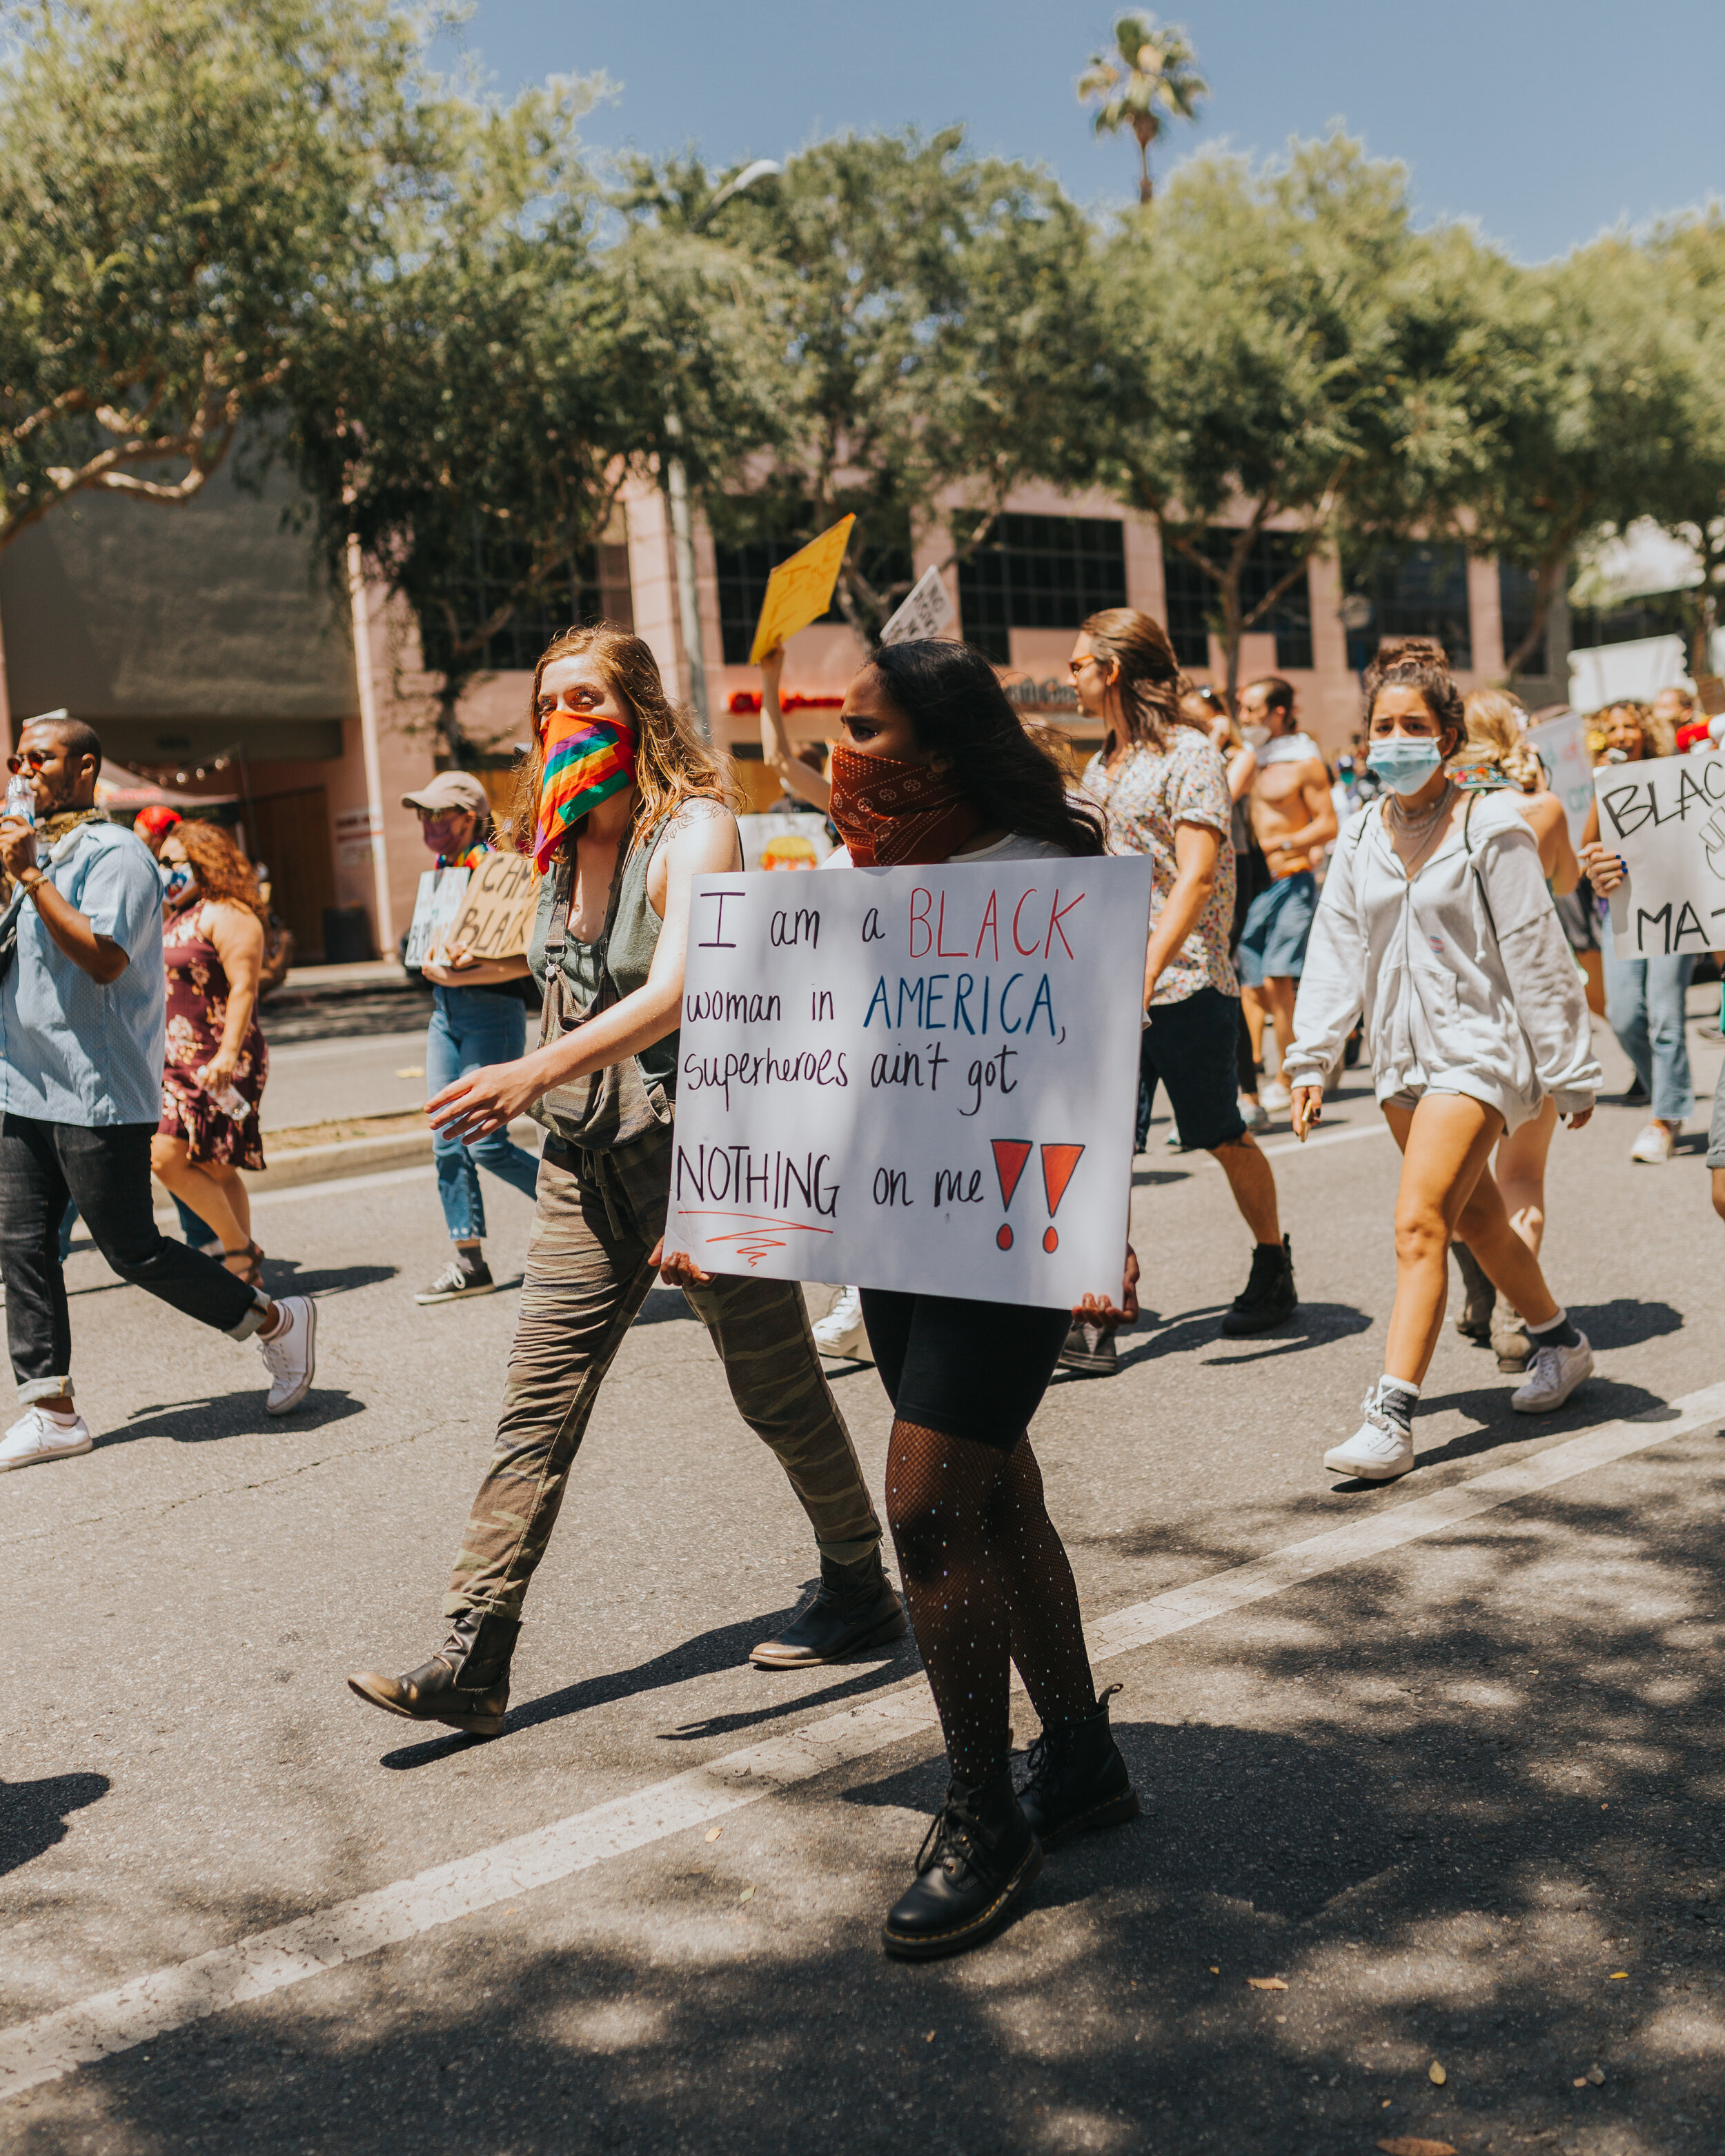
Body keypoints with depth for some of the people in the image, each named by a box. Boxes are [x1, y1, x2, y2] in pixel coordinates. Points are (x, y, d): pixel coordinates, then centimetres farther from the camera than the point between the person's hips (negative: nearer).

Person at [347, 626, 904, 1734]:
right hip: (588, 1160, 7)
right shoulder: (565, 846, 10)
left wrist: (535, 1074, -39)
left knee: (778, 1389, 8)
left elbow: (675, 991, -28)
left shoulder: (693, 829, -13)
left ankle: (862, 1589, 29)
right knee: (538, 1404, 1)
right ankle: (474, 1660, 4)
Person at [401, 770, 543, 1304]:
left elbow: (526, 959, -19)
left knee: (486, 1143, -9)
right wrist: (437, 969, -8)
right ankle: (468, 1263, 11)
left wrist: (462, 975, -22)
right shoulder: (443, 872, 13)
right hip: (445, 1013, 8)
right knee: (448, 1142, 5)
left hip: (492, 1013, -8)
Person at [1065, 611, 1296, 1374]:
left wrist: (1145, 975, -27)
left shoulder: (1190, 753, -9)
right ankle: (1095, 1318, -6)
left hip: (1186, 983, -6)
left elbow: (1196, 877, -18)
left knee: (1222, 1138, 9)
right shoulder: (1100, 766, 15)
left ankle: (1274, 1267, 32)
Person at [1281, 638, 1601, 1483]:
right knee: (1476, 1217, 19)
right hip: (1403, 1054, 6)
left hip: (1478, 1047, -6)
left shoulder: (1489, 827, -9)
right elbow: (1336, 948, 7)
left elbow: (1534, 956, -7)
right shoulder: (1361, 835, 7)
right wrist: (1310, 1057, -1)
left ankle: (1391, 1418, -16)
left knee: (1419, 1223, -17)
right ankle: (1559, 1340, 41)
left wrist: (1568, 1073, -5)